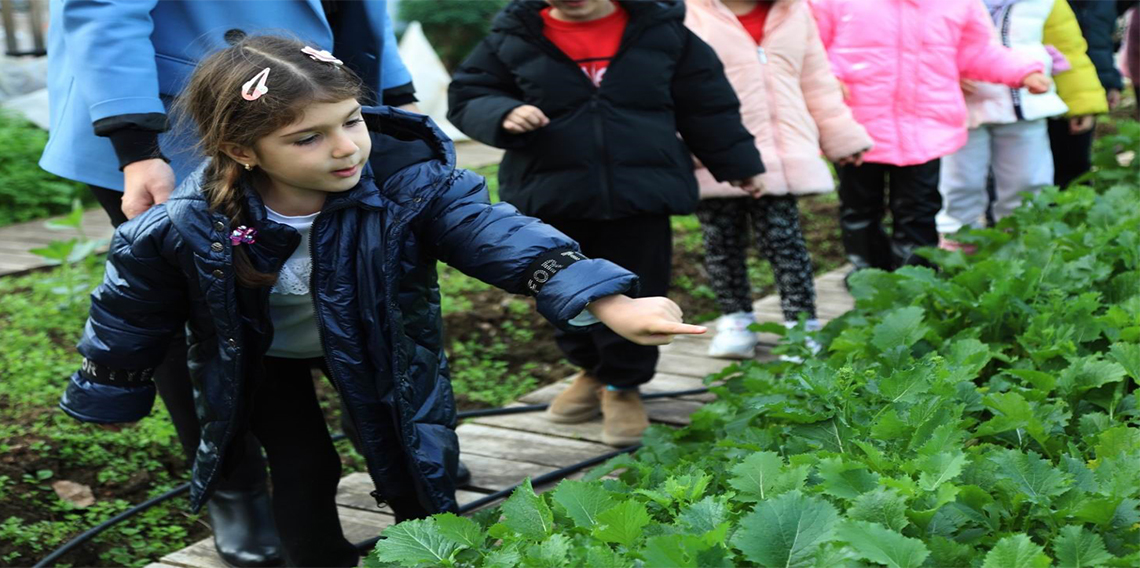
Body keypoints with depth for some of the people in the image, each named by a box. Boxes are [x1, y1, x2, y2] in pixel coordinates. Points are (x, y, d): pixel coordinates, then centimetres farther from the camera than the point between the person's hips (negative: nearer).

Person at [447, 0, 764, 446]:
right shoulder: (515, 36, -1)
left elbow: (706, 103, 9)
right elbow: (467, 95, 3)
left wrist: (737, 163, 16)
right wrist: (503, 115, -18)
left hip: (641, 194, -1)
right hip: (552, 196, 1)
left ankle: (623, 385, 25)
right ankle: (592, 368, 40)